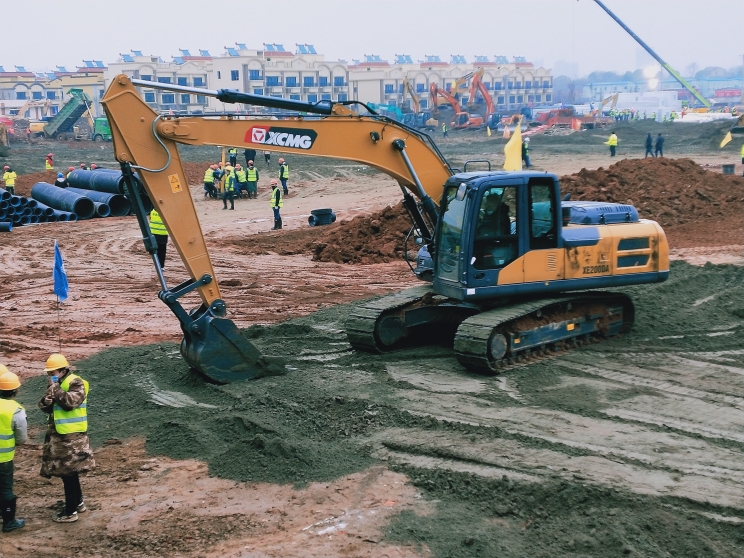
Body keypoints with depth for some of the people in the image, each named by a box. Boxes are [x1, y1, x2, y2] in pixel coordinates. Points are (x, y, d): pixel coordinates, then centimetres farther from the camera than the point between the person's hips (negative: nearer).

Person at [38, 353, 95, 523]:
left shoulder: (75, 383, -14)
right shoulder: (55, 384, 11)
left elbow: (69, 402, -29)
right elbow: (45, 407, 12)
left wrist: (55, 388, -22)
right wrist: (46, 402, -10)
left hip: (71, 436, -9)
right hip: (58, 435, 9)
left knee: (68, 473, -4)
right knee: (69, 471, 18)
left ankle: (70, 511, 3)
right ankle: (78, 502, 32)